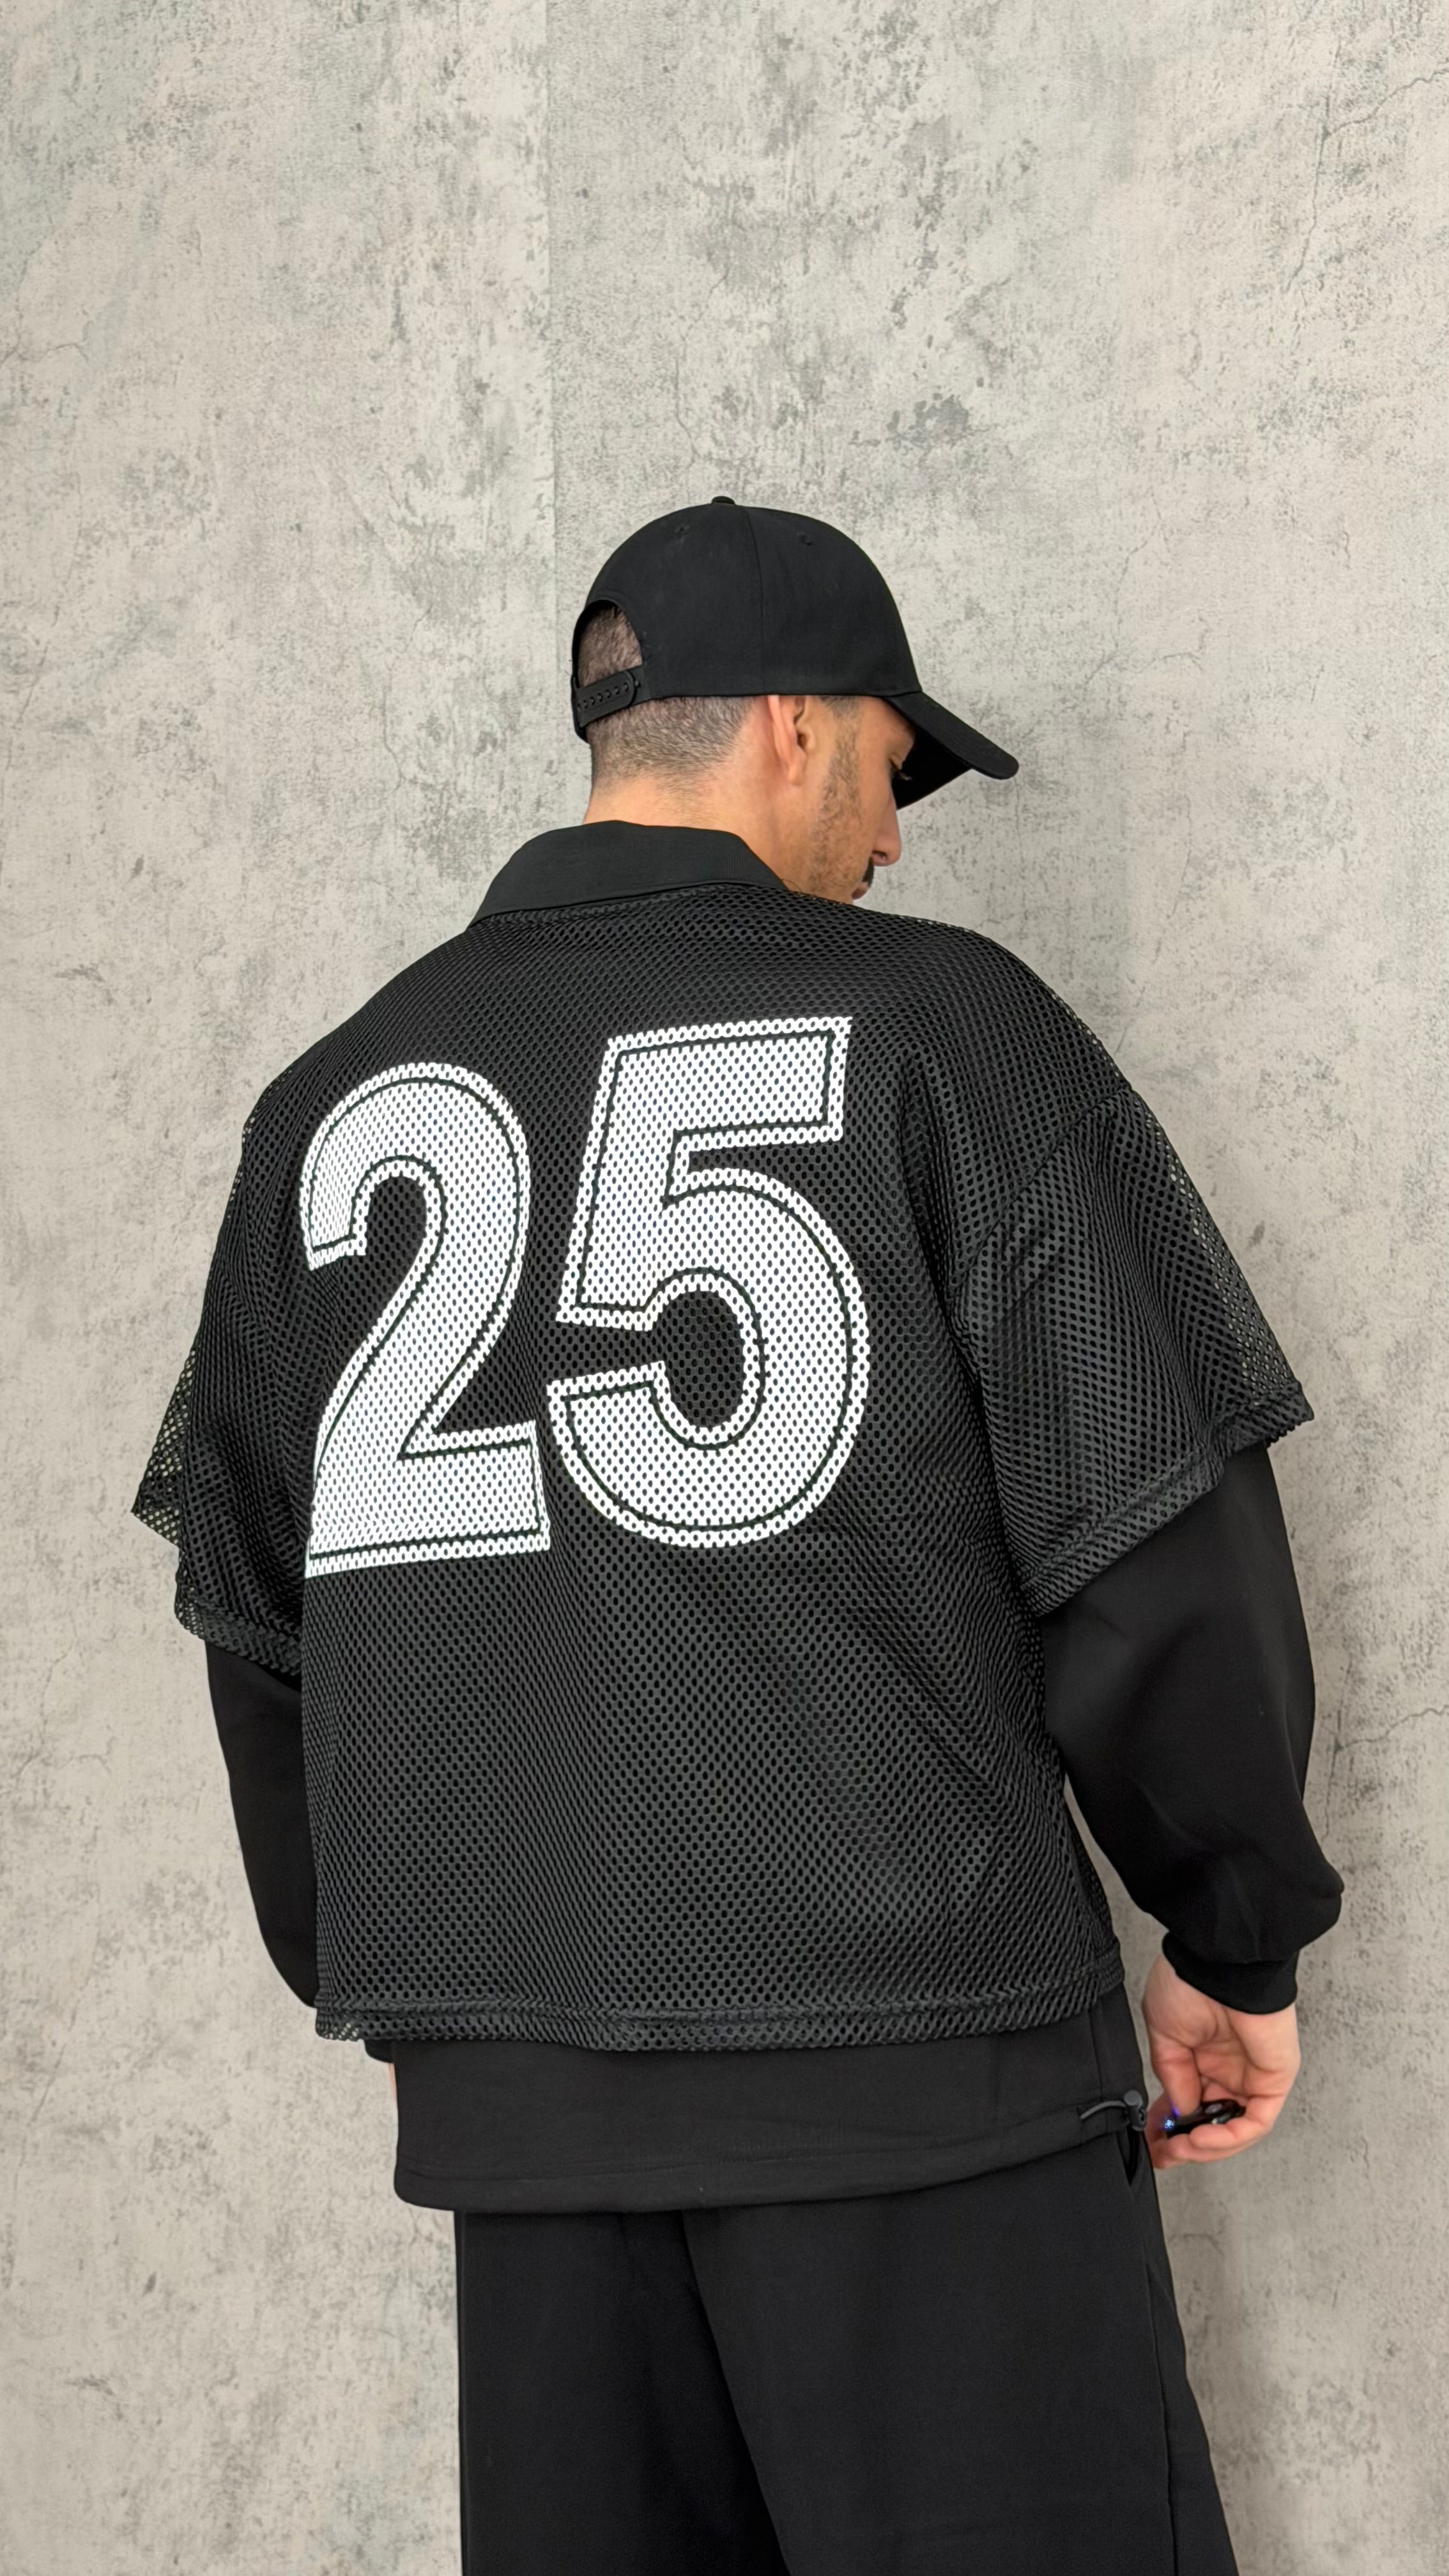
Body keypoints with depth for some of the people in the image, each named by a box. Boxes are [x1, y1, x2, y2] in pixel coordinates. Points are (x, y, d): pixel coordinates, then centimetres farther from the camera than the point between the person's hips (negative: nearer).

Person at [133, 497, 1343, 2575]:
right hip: (916, 2036, -5)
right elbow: (1158, 1538, -6)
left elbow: (259, 1609, 14)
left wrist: (376, 1986, 25)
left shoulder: (339, 1099, 10)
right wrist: (1238, 1938, 6)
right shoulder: (940, 1024, -4)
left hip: (518, 2086, 5)